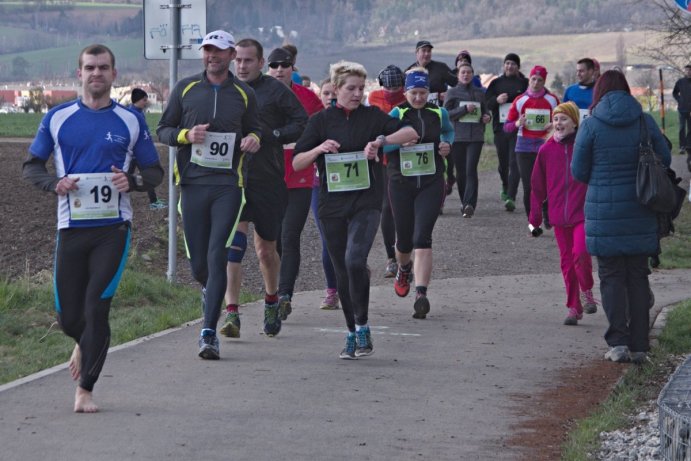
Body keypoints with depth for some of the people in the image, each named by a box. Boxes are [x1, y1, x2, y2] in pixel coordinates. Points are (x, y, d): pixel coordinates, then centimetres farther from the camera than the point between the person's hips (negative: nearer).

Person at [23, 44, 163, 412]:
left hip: (114, 227, -1)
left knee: (96, 308, -11)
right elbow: (30, 166, 10)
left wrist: (132, 181, -12)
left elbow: (155, 172, 11)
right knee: (68, 315, 4)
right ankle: (85, 344, 40)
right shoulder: (57, 118, 6)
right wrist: (54, 182, -10)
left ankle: (85, 390, 0)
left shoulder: (131, 120, 6)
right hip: (71, 227, 1)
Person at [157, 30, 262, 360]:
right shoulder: (185, 88, 8)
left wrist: (253, 139, -3)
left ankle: (209, 334, -12)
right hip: (193, 182, 1)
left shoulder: (244, 94, 8)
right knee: (198, 262, 4)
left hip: (228, 184, -1)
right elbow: (163, 130, 11)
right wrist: (186, 135, -10)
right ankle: (209, 292, 41)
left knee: (217, 256, -12)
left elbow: (254, 129, 21)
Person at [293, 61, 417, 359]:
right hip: (333, 204, 2)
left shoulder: (372, 117, 5)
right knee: (342, 272, 7)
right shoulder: (321, 121, 6)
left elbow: (411, 133, -1)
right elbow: (296, 163, 4)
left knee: (355, 260, -22)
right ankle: (352, 334, 20)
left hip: (366, 202, -2)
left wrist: (381, 140, -16)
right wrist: (319, 149, -15)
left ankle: (362, 326, -9)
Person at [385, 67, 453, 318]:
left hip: (431, 183, 0)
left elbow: (449, 131, 27)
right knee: (404, 239, 10)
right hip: (401, 183, 0)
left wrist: (447, 144, 6)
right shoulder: (397, 114, -3)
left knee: (422, 237, -14)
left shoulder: (438, 113, 5)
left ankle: (421, 294, -19)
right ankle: (403, 268, 46)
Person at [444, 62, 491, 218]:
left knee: (471, 170, -13)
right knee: (461, 171, 6)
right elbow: (446, 114, -3)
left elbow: (486, 110, 23)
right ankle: (464, 202, 21)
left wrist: (487, 117, 0)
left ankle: (470, 204, -21)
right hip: (457, 136, 0)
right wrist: (465, 109, -15)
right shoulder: (452, 92, 5)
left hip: (476, 136, 0)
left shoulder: (479, 93, 12)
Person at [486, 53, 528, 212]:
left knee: (515, 163, -12)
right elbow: (486, 102, 8)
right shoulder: (496, 83, 11)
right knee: (503, 162, 14)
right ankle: (505, 188, 41)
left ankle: (511, 197, -17)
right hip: (500, 128, 3)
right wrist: (497, 100, -12)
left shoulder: (524, 84, 3)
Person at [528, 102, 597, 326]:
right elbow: (537, 186, 11)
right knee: (566, 261, 7)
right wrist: (535, 217, 12)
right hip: (559, 215, 3)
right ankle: (574, 308, 16)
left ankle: (587, 292, 7)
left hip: (583, 213, -3)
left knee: (580, 252, -19)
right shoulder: (546, 150, 5)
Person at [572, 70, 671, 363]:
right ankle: (639, 345, 9)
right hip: (640, 214, 2)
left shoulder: (591, 125, -6)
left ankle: (618, 342, -3)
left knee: (611, 275, 6)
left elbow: (578, 171, -2)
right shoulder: (645, 122, 0)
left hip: (604, 212, -2)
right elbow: (665, 159, 6)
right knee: (638, 276, 9)